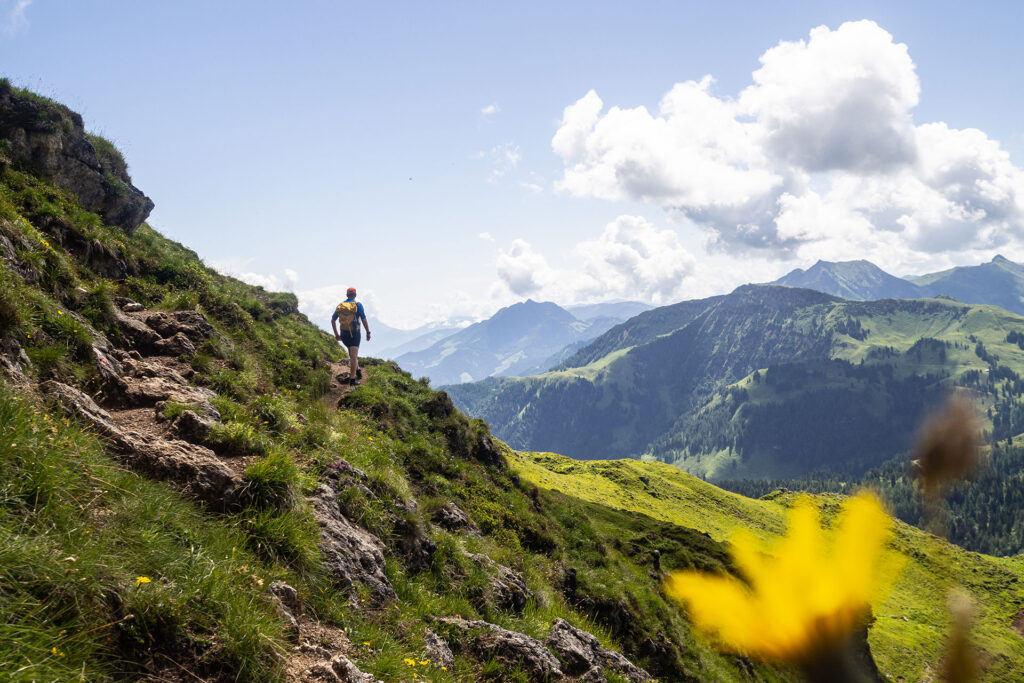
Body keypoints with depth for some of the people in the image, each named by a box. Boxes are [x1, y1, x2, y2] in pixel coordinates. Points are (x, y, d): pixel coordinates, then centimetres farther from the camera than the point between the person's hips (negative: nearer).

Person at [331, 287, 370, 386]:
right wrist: (368, 332, 1)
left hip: (343, 334, 4)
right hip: (354, 333, -4)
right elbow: (364, 320, -8)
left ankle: (357, 370, 25)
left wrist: (336, 334, 18)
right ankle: (352, 378, -13)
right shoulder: (357, 305, -5)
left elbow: (333, 320, 11)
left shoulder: (340, 305, 8)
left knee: (352, 353, 27)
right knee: (353, 355, -7)